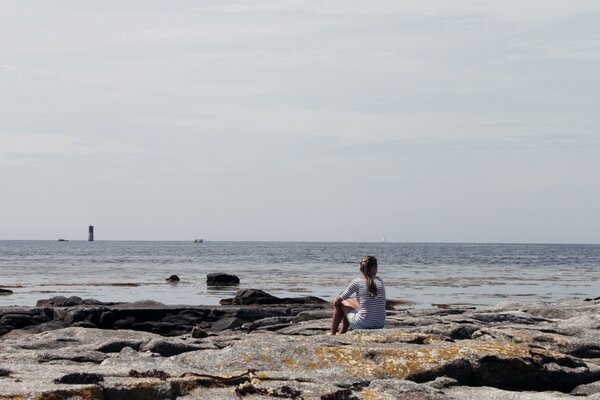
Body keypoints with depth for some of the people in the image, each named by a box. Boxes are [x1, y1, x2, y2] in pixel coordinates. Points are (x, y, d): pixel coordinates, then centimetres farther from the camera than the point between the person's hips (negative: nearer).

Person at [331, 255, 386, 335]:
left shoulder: (357, 282, -9)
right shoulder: (380, 281, 3)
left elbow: (339, 299, -1)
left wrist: (336, 302, 25)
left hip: (362, 325, -5)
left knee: (339, 304, 20)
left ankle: (332, 334, 28)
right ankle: (342, 333, 47)